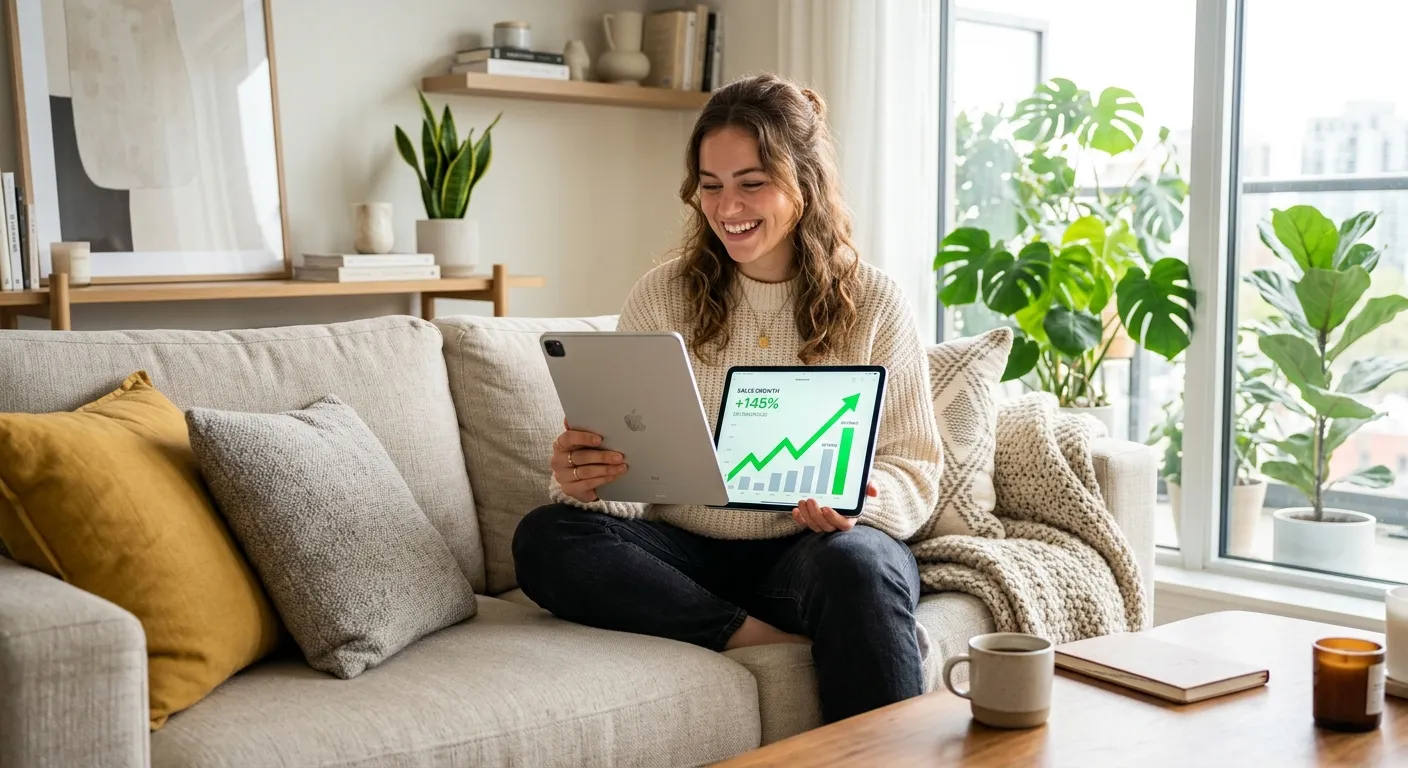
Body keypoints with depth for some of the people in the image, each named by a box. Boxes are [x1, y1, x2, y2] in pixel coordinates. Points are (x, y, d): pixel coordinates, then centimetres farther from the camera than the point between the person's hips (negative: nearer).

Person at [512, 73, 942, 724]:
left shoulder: (874, 304, 2)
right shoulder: (660, 297, 5)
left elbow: (914, 466, 1)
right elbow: (624, 460, 2)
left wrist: (860, 501, -23)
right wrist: (582, 478, -23)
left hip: (816, 547, -2)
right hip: (689, 552, 3)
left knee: (858, 563, -37)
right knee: (545, 537, -25)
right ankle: (788, 643, -27)